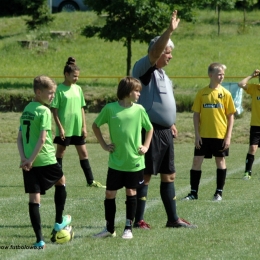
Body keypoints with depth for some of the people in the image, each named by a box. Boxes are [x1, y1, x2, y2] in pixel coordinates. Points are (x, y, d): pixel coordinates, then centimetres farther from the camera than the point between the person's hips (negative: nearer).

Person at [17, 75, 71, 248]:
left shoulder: (26, 110, 10)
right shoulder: (44, 111, -12)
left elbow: (20, 137, 8)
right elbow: (42, 139, -20)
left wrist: (24, 158, -1)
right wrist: (31, 160, -16)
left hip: (29, 163, 5)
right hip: (46, 160, -5)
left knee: (34, 198, 2)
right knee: (61, 182, 24)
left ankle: (40, 239, -1)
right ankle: (59, 222, 32)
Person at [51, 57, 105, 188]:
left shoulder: (78, 89, 7)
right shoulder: (60, 90, -9)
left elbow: (81, 108, 12)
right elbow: (54, 110, -9)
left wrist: (84, 126, 8)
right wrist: (60, 128, -13)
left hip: (77, 128, 5)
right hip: (65, 129, -5)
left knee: (83, 152, 6)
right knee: (60, 151, 5)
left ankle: (90, 181, 9)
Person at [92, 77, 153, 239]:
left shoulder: (139, 110, 0)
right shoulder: (110, 109, -4)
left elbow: (149, 128, 15)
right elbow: (96, 125, 10)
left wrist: (146, 146, 4)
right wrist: (104, 145, 4)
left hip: (135, 162, 0)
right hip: (116, 162, 0)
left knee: (131, 192, 5)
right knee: (110, 193, 3)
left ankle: (129, 228, 14)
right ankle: (109, 229, 16)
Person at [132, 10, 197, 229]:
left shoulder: (163, 75, 20)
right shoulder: (144, 70, -8)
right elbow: (155, 52, -27)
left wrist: (171, 123, 20)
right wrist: (170, 31, -34)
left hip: (164, 132, 9)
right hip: (150, 131, -9)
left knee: (168, 176, 12)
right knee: (145, 176, -5)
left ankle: (173, 219, 18)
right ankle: (138, 220, 0)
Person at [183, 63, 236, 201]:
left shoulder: (225, 93, -1)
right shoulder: (202, 93, 0)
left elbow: (230, 116, 2)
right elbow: (196, 114, 3)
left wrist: (228, 136, -4)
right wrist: (197, 134, -4)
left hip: (220, 135, 0)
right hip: (203, 135, 0)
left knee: (220, 161, 7)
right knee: (197, 161, 0)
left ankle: (219, 192, 17)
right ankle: (193, 192, 9)